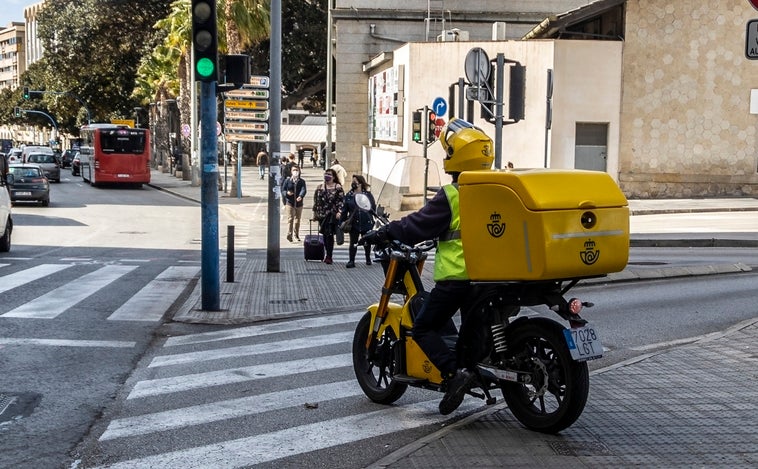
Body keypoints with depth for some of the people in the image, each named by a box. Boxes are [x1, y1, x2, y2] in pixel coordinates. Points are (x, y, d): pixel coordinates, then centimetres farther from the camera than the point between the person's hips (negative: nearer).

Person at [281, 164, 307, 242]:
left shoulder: (302, 181, 3)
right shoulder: (287, 180, 2)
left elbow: (304, 190, -12)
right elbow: (283, 190, 5)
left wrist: (301, 196, -33)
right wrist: (286, 193, -18)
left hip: (299, 203, 2)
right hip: (289, 203, -2)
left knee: (297, 220, 12)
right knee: (290, 219, -13)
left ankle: (296, 235, 25)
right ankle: (289, 235, -20)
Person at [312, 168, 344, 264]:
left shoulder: (338, 187, 0)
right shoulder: (320, 187, 12)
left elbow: (342, 201, -3)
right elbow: (316, 201, 16)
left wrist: (339, 212, -13)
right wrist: (315, 212, 13)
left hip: (332, 214, -5)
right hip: (322, 214, 5)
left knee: (329, 234, -12)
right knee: (325, 235, 7)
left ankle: (329, 256, -9)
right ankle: (328, 255, 17)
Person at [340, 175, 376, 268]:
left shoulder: (368, 195, -1)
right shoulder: (349, 195, 2)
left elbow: (373, 208, 2)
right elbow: (344, 210, 3)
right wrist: (342, 221, -2)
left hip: (366, 223, 0)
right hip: (354, 223, 0)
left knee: (367, 242, 14)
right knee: (353, 243, 0)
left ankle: (368, 259, 31)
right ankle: (351, 261, 5)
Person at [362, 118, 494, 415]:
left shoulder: (451, 196, -13)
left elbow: (418, 225, -9)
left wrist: (382, 234, 2)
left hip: (456, 275, -7)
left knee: (424, 327, 0)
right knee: (471, 327, 19)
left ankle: (452, 372, -15)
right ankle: (465, 369, 24)